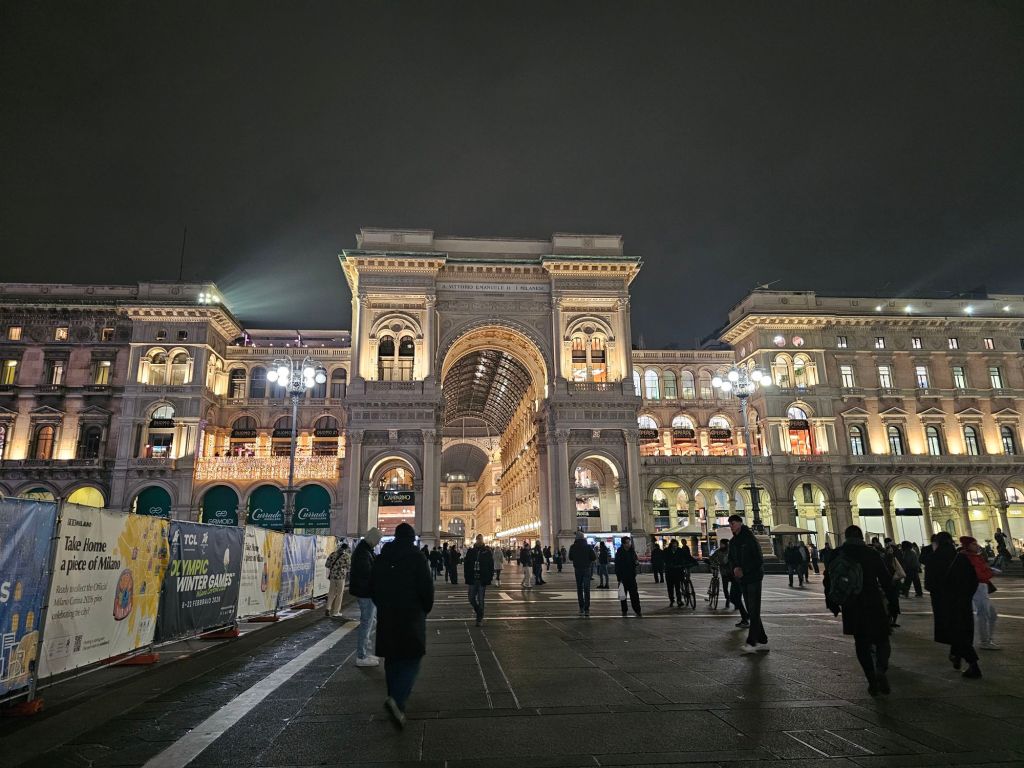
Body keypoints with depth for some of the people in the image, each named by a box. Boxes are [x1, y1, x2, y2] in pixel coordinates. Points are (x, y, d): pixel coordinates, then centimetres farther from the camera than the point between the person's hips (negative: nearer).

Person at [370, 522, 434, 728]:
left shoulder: (382, 557, 5)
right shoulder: (417, 557, -9)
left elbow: (374, 587, 11)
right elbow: (426, 587, -10)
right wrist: (426, 609, 6)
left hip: (387, 616, 5)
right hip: (412, 615, -5)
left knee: (392, 659, 17)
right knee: (411, 659, -1)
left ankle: (396, 700, 25)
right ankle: (397, 700, -19)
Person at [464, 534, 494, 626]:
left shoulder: (487, 552, -1)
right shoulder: (470, 551, 3)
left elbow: (491, 566, 0)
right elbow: (466, 564, 5)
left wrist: (489, 578, -7)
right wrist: (467, 577, -3)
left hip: (482, 580, -2)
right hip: (472, 580, 2)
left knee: (480, 600, 2)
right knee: (472, 599, 7)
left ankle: (479, 618, 14)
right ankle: (479, 613, 31)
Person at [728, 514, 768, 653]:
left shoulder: (750, 539, -11)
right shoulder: (733, 542, 11)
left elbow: (759, 560, -15)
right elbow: (731, 558, 15)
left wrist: (744, 570, -17)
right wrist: (735, 568, -6)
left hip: (753, 578, -8)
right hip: (743, 580, 8)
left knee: (754, 611, -8)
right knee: (751, 612, 9)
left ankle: (751, 643, -9)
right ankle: (762, 642, 16)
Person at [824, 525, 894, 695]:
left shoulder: (837, 555, 2)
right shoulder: (871, 554, -5)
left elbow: (828, 580, 4)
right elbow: (886, 580, -3)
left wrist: (831, 603, 14)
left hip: (851, 609, 2)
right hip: (873, 606, -2)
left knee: (861, 644, 14)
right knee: (881, 640, 10)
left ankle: (872, 681, 11)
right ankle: (881, 670, -14)